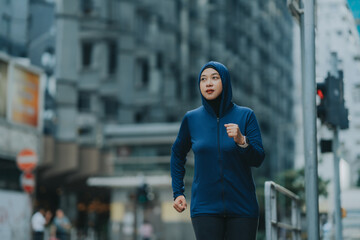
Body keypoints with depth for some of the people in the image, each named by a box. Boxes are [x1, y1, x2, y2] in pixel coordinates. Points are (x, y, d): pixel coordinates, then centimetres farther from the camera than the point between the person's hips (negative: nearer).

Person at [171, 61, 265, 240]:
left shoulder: (245, 115, 0)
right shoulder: (192, 119, 3)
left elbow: (258, 159, -4)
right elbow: (178, 154, 19)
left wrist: (242, 141, -23)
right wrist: (178, 192, 13)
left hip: (242, 207, 0)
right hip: (205, 208, 0)